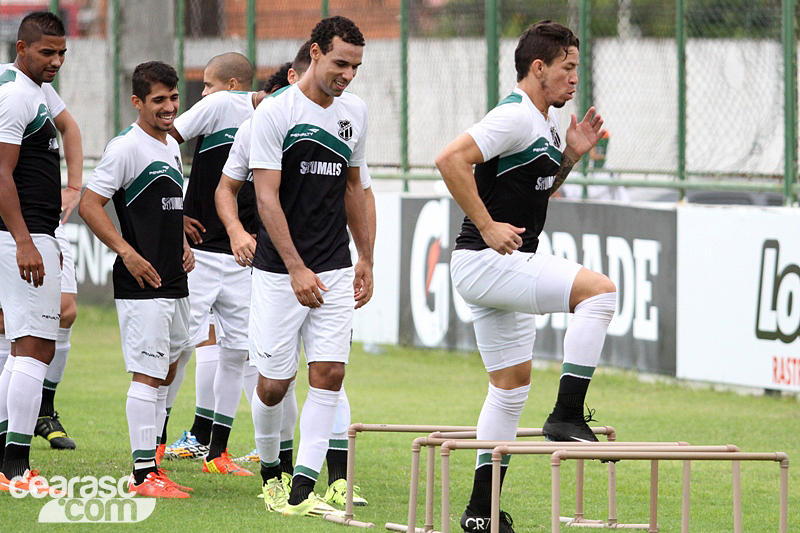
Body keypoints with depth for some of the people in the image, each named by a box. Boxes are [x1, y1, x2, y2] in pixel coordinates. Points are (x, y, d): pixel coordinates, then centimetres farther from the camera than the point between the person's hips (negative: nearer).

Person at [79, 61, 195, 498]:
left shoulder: (172, 146, 16)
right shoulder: (127, 147, -11)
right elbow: (89, 205, -15)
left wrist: (182, 244, 15)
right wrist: (127, 253, -19)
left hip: (173, 281, 9)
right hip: (141, 283, -9)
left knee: (167, 372, 13)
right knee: (147, 374, -9)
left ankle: (152, 465, 21)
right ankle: (143, 475, -8)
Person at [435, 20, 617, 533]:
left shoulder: (545, 121, 16)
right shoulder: (516, 116, -15)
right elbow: (451, 160, -25)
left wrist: (571, 154, 11)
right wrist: (488, 226, -23)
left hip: (503, 266, 11)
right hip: (485, 261, -11)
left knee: (512, 386, 14)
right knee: (600, 289, -22)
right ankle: (567, 415, -21)